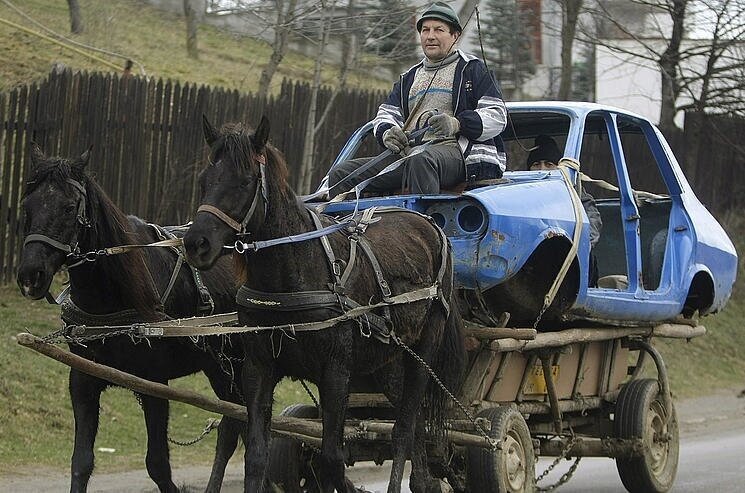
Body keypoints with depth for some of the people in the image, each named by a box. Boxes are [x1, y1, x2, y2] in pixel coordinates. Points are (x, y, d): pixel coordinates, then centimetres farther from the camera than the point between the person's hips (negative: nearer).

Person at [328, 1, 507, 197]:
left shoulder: (472, 69, 12)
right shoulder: (408, 79, 31)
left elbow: (498, 115, 1)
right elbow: (386, 114, 20)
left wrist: (457, 124, -18)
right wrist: (386, 132, -6)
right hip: (408, 152, 6)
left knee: (420, 161, -43)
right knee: (340, 174, -10)